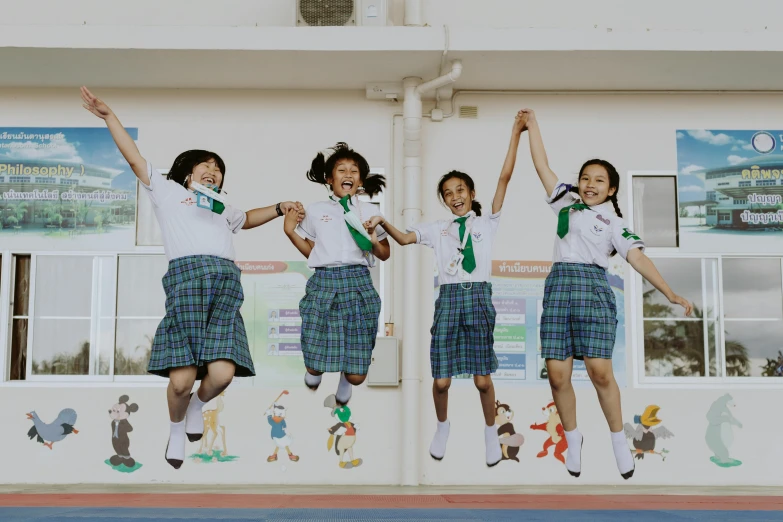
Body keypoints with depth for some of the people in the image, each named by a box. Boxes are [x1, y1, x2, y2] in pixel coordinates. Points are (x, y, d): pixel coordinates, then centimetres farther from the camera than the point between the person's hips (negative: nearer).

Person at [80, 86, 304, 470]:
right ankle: (176, 428, 17)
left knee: (222, 373, -16)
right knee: (182, 378, -14)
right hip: (186, 276, -4)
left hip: (226, 281, 4)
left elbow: (246, 219, 57)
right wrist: (109, 116, 15)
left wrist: (280, 208, 44)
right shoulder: (168, 192, 23)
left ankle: (197, 407, 17)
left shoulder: (222, 208, 38)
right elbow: (134, 158, 18)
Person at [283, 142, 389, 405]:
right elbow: (311, 252, 14)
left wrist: (374, 243, -5)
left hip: (358, 283, 0)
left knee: (357, 375, -3)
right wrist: (290, 231, 3)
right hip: (323, 283, 0)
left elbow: (385, 254, 15)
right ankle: (315, 370, 37)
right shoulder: (315, 210, 10)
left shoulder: (370, 211, 10)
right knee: (314, 363, -2)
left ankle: (345, 382, 35)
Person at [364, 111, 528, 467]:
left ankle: (491, 431, 23)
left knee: (482, 378, -1)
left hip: (479, 297, -1)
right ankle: (442, 426, 29)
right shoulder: (437, 228, 15)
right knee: (441, 380, 1)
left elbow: (505, 177, 3)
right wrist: (382, 222, -9)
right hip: (448, 298, 2)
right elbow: (404, 238, 9)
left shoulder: (487, 223, 9)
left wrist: (515, 133, -1)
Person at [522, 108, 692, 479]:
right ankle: (573, 439, 14)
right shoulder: (566, 203, 19)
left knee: (599, 370, -12)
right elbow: (542, 166, 21)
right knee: (557, 374, -4)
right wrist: (532, 125, 23)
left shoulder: (614, 222, 11)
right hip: (558, 285, 3)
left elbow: (638, 258, 1)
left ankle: (618, 439, 6)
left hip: (593, 288, -2)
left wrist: (671, 295, -9)